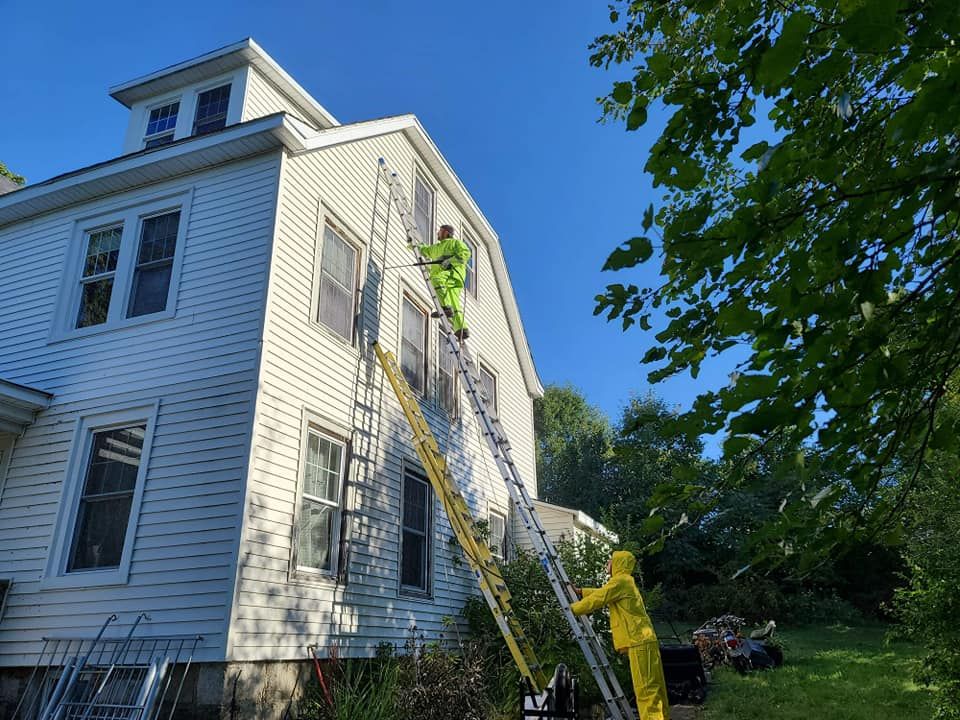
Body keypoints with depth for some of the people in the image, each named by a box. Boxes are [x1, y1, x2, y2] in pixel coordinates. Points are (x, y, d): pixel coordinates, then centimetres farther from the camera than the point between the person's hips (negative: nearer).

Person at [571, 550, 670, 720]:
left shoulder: (620, 580, -11)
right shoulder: (624, 581, 20)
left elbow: (597, 599, -9)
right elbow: (601, 592, 34)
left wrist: (572, 609, 2)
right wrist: (580, 591, 32)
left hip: (639, 641, -10)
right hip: (641, 639, 10)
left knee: (646, 687, -10)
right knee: (653, 686, 11)